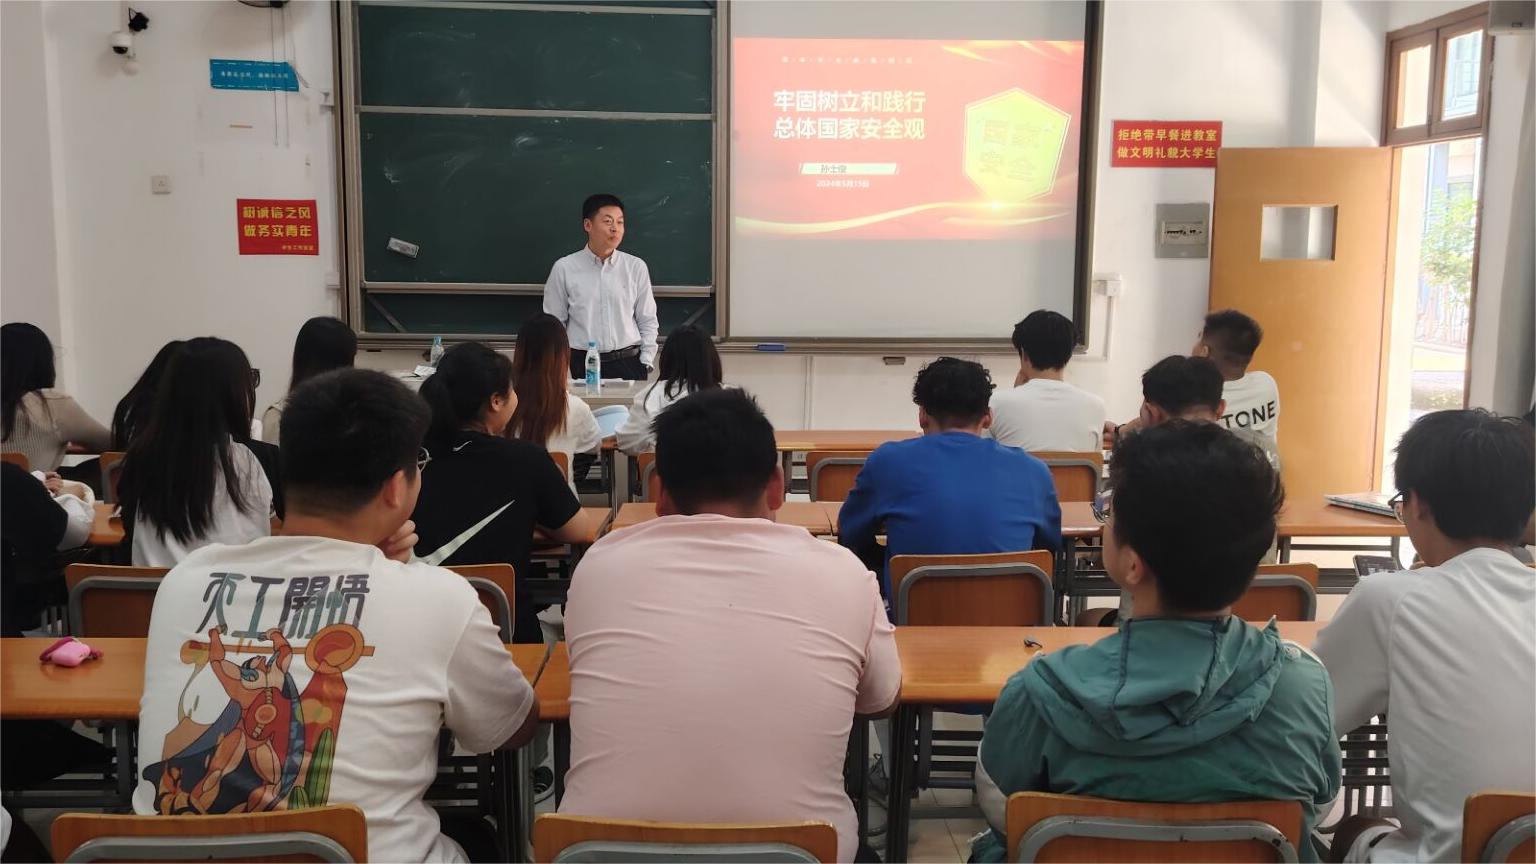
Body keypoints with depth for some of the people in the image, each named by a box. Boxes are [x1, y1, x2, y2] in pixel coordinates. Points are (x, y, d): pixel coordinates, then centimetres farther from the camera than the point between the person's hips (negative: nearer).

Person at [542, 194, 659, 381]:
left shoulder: (636, 267, 4)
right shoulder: (564, 269, 2)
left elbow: (648, 321, 8)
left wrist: (646, 364, 1)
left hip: (629, 363, 1)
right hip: (583, 365, -1)